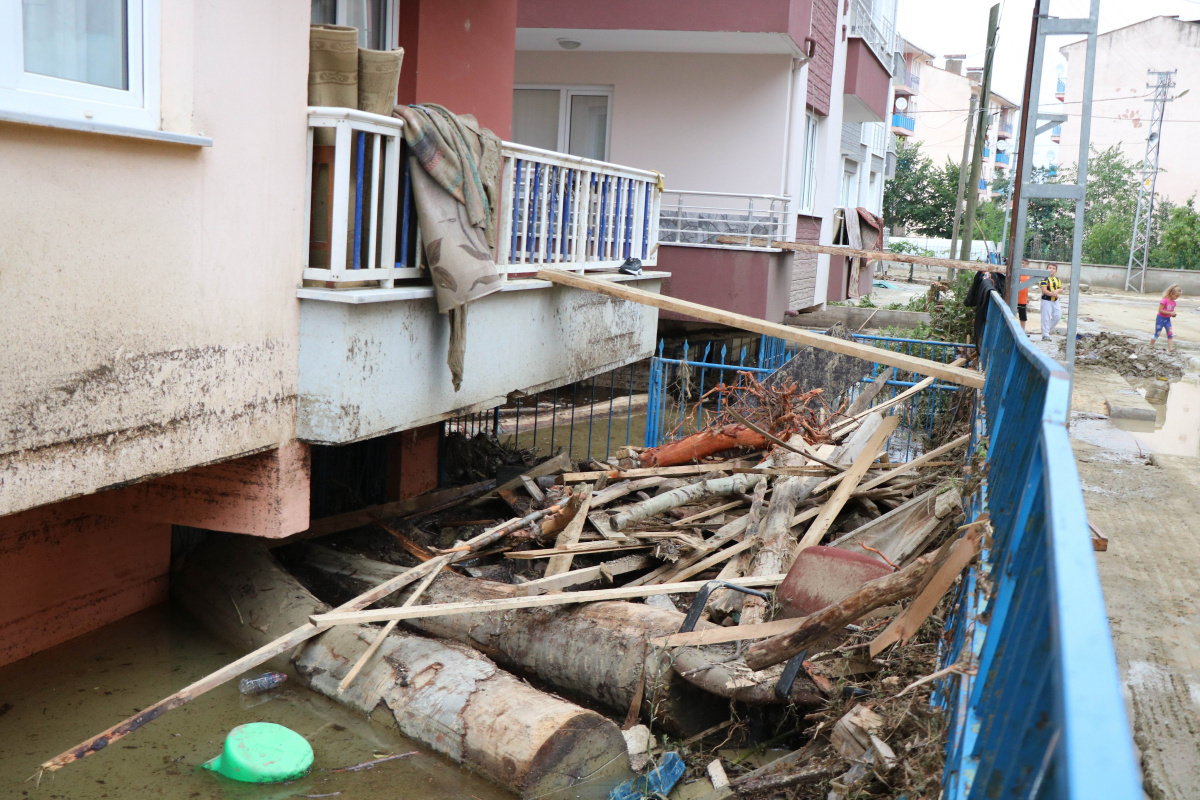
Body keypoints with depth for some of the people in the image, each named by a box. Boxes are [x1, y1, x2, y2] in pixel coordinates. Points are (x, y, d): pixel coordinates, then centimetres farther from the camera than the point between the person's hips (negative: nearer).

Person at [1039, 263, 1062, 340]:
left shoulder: (1057, 279, 12)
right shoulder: (1044, 279, -10)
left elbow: (1061, 289, 15)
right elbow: (1044, 291, -17)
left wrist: (1057, 291, -7)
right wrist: (1053, 294, -16)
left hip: (1055, 301, 7)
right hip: (1046, 300, -7)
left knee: (1057, 316, 5)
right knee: (1046, 318, -6)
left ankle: (1048, 329, 23)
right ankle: (1045, 334, -2)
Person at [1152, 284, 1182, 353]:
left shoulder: (1173, 302, 4)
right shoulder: (1164, 300, -19)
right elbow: (1160, 310, -21)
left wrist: (1173, 313, -5)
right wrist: (1170, 313, -24)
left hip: (1167, 319, 7)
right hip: (1161, 319, -7)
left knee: (1170, 334, -2)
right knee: (1157, 333, 2)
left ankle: (1169, 349, -3)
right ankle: (1151, 346, 17)